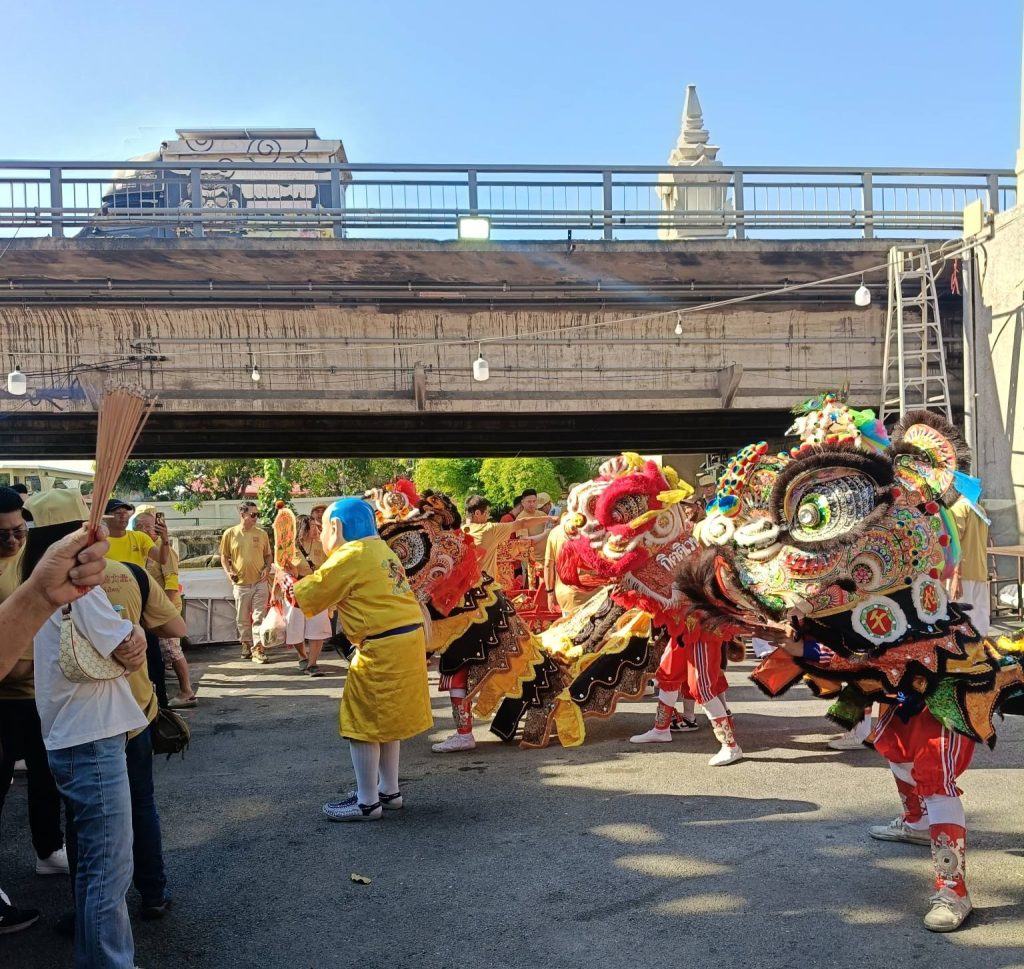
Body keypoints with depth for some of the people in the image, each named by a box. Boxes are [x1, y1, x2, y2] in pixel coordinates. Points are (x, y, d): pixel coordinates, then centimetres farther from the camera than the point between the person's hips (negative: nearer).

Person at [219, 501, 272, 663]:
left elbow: (268, 555, 13)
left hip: (260, 583, 0)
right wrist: (228, 572, -9)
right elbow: (224, 557, 7)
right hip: (240, 583, 0)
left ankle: (257, 649, -4)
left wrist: (267, 568, -5)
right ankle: (246, 644, 29)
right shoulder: (230, 534, 0)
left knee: (259, 617, -4)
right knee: (242, 618, 10)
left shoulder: (261, 533, 4)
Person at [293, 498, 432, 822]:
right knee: (387, 717, 20)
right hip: (407, 638, 10)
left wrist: (290, 584, 13)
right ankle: (389, 790, 30)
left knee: (363, 722, 1)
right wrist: (306, 582, 21)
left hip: (382, 646, -10)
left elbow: (308, 596, -6)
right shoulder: (379, 549, 15)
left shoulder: (350, 556, -12)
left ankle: (367, 802, 9)